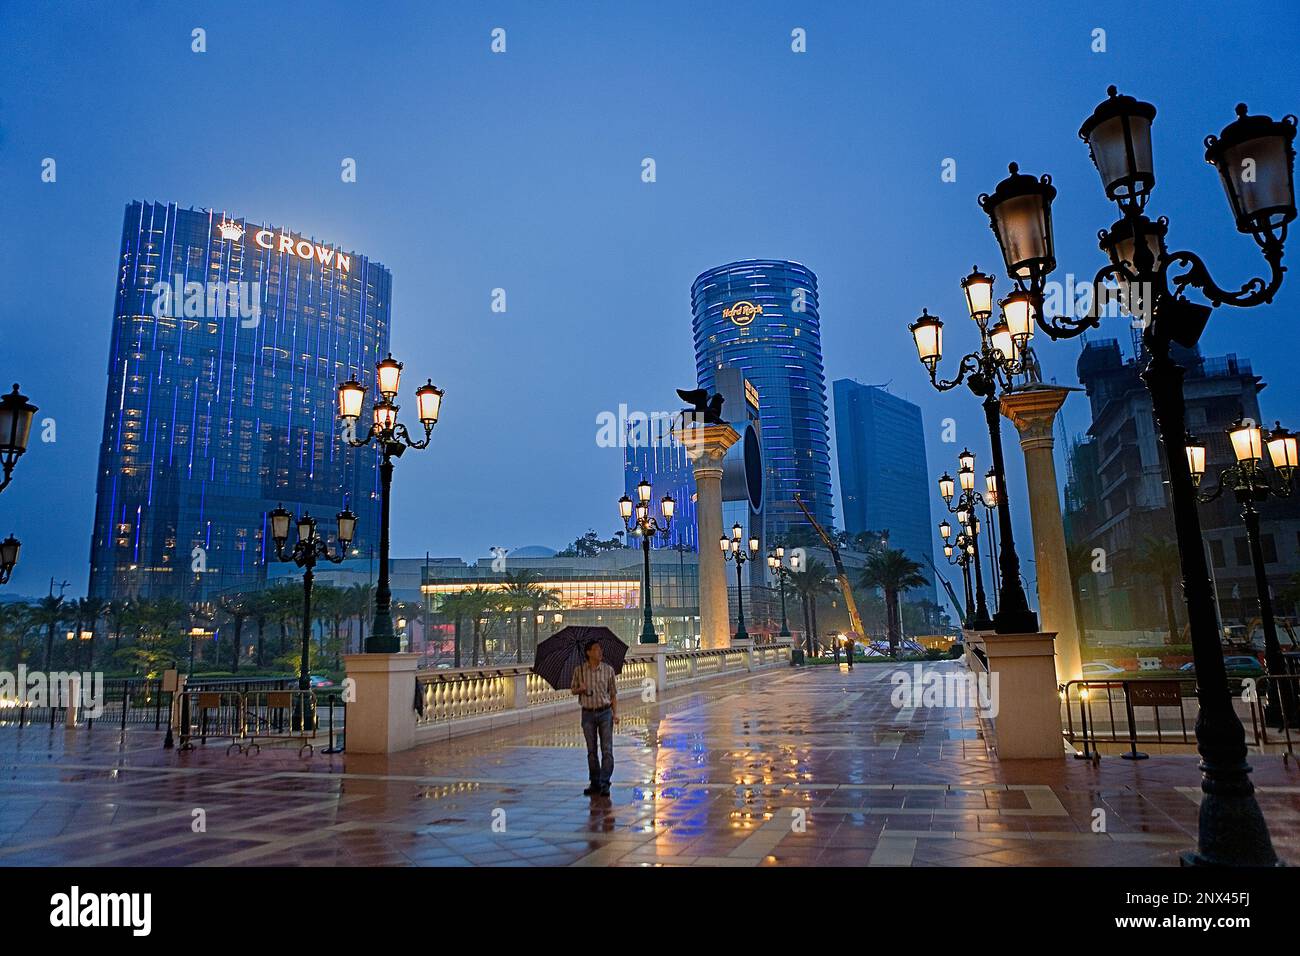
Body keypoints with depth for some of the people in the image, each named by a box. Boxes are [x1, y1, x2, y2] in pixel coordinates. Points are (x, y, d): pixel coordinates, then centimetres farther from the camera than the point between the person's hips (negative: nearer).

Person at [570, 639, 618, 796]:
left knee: (607, 750, -5)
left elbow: (613, 693, 5)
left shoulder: (608, 670, 0)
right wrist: (580, 689, -12)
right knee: (591, 751, 8)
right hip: (588, 714, 1)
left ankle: (604, 784, 0)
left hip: (605, 713, -1)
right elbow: (573, 690, 11)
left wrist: (615, 713, -4)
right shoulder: (579, 670, 0)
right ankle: (595, 783, 19)